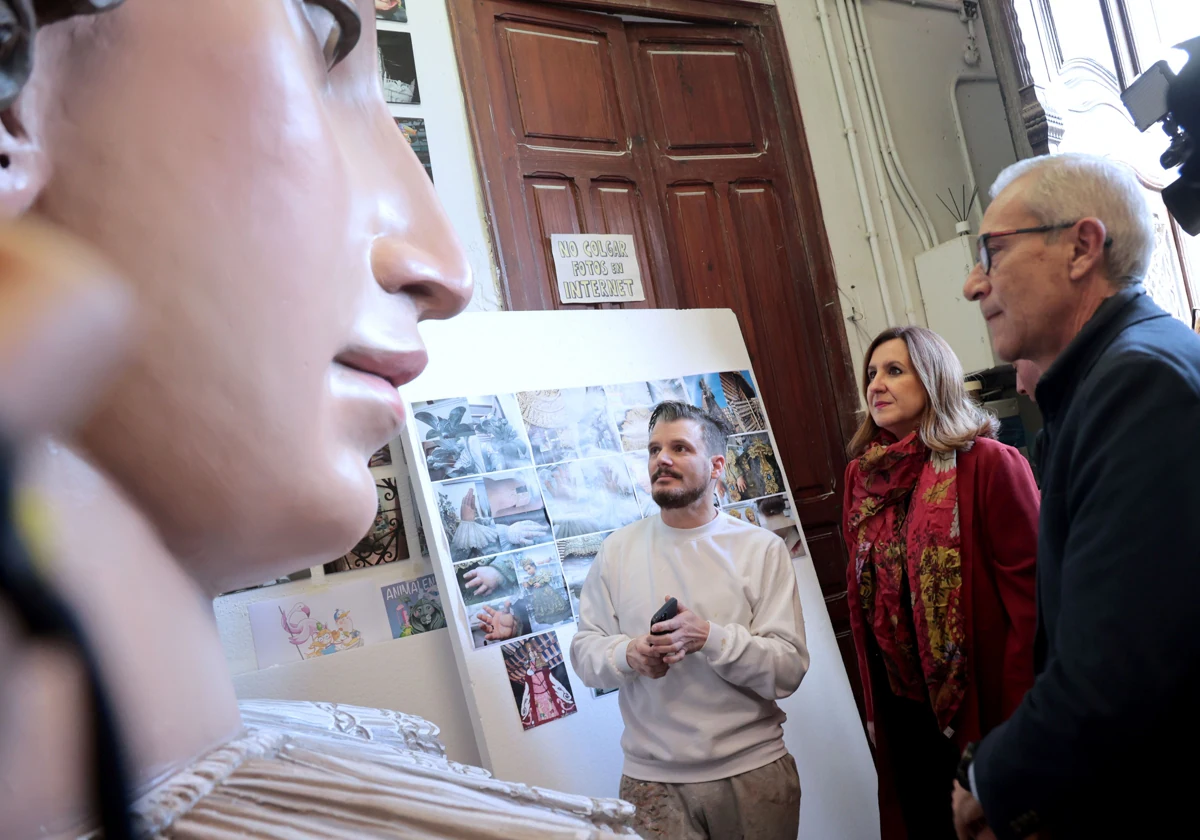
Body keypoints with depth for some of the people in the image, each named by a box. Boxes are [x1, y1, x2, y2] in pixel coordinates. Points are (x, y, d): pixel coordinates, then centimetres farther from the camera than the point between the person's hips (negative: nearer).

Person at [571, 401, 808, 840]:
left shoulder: (762, 549, -6)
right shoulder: (616, 551, 2)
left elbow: (788, 670, -10)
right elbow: (584, 651, 3)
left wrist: (707, 637, -25)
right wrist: (629, 655, -17)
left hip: (754, 771, -1)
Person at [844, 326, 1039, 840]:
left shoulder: (987, 463, -10)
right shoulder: (862, 474, 6)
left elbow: (1028, 585, -13)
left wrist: (1022, 703, -15)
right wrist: (872, 704, 9)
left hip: (980, 696, -5)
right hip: (900, 700, 5)